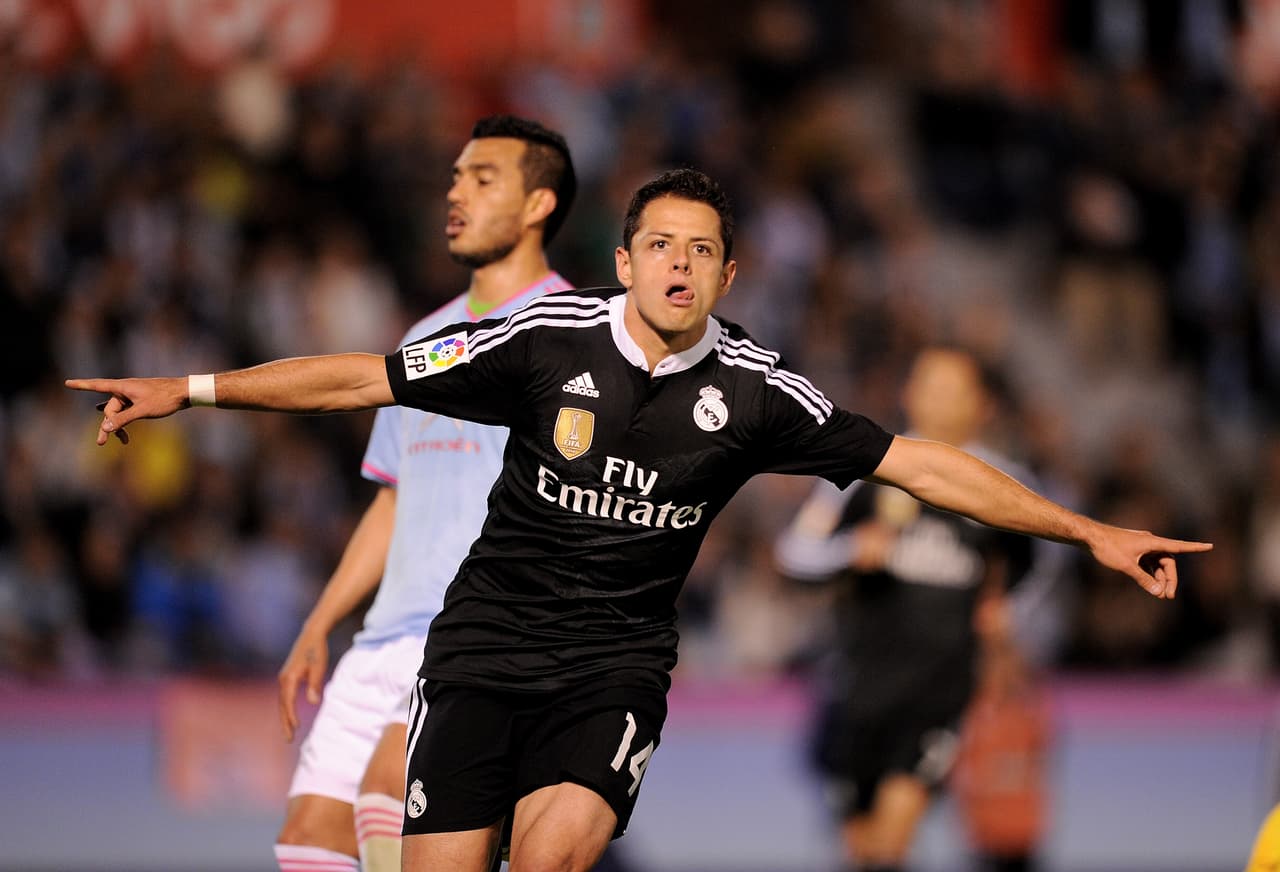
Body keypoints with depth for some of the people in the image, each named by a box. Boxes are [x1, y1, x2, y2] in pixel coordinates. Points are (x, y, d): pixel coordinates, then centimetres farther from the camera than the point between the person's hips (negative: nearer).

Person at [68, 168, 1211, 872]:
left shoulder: (753, 391, -1)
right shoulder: (551, 339, -3)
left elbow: (919, 464, 2)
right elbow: (374, 377, 1)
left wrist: (1088, 532, 0)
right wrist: (191, 389, -1)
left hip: (616, 665, 0)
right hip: (486, 644, 0)